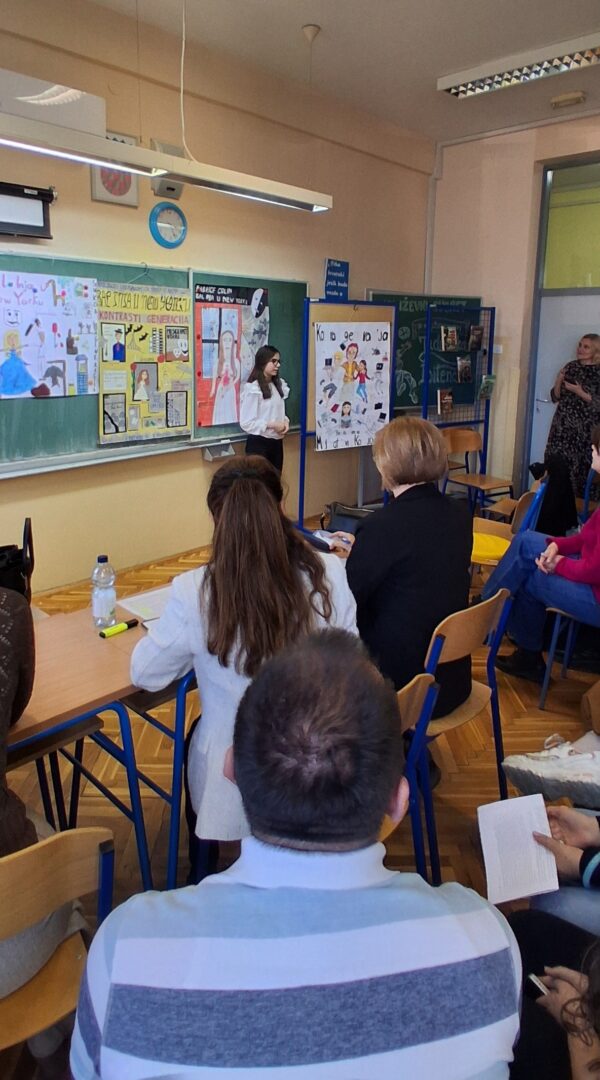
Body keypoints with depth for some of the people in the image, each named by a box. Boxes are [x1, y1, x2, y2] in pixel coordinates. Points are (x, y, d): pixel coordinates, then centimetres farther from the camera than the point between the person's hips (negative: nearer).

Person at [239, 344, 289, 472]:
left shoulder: (279, 385, 8)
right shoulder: (252, 388, -14)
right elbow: (246, 423, -17)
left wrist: (285, 421, -1)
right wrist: (271, 425, -17)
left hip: (277, 442, 7)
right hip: (258, 443, -7)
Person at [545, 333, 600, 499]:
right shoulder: (571, 366, 9)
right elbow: (555, 397, 9)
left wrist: (580, 392, -17)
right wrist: (558, 381, -8)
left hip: (585, 430, -4)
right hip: (563, 426, 4)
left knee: (580, 469, -6)